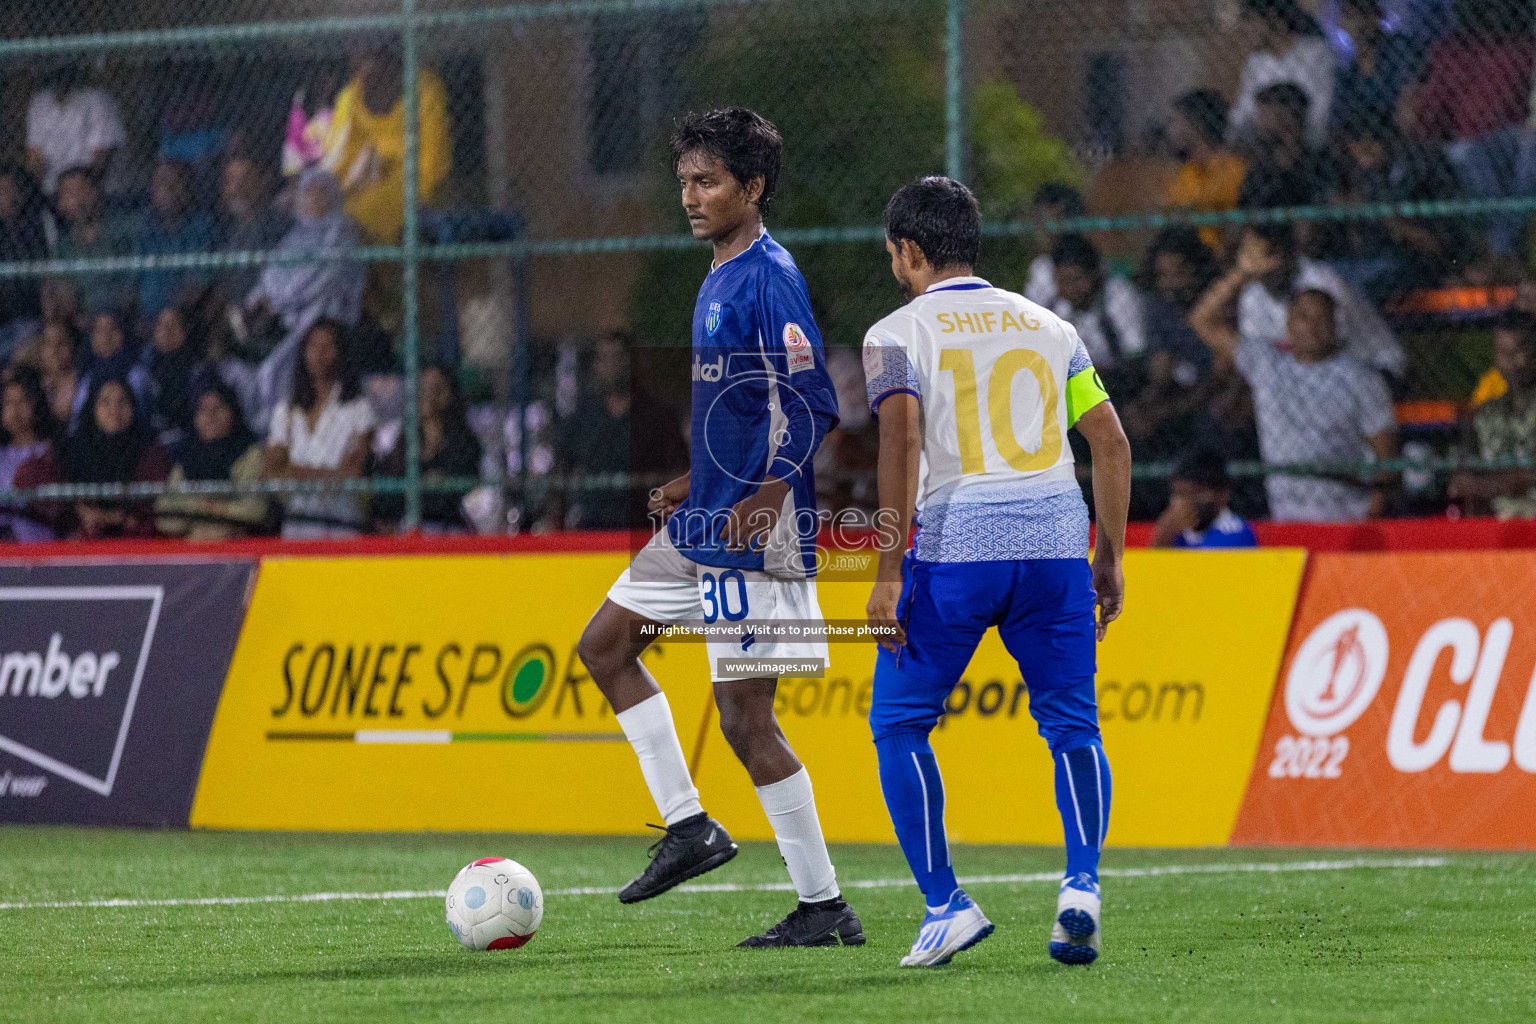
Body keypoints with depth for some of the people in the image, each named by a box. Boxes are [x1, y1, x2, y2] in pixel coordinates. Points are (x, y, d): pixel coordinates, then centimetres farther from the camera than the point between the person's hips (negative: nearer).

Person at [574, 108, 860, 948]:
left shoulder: (769, 278, -14)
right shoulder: (719, 280, 15)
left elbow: (811, 407, -19)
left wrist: (764, 499, -27)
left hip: (754, 533, -10)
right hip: (706, 524, 10)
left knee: (744, 714, -8)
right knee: (603, 645, 15)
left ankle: (825, 908, -1)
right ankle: (687, 826, 16)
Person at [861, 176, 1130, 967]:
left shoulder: (897, 334, 3)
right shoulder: (1049, 327, 17)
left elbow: (902, 440, -11)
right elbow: (1111, 441, 13)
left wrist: (889, 573, -12)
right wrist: (1109, 556, 20)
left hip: (956, 547, -4)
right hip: (1057, 539, 4)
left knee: (899, 724, 10)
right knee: (1073, 725, 11)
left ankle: (945, 904, 2)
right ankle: (1082, 883, -11)